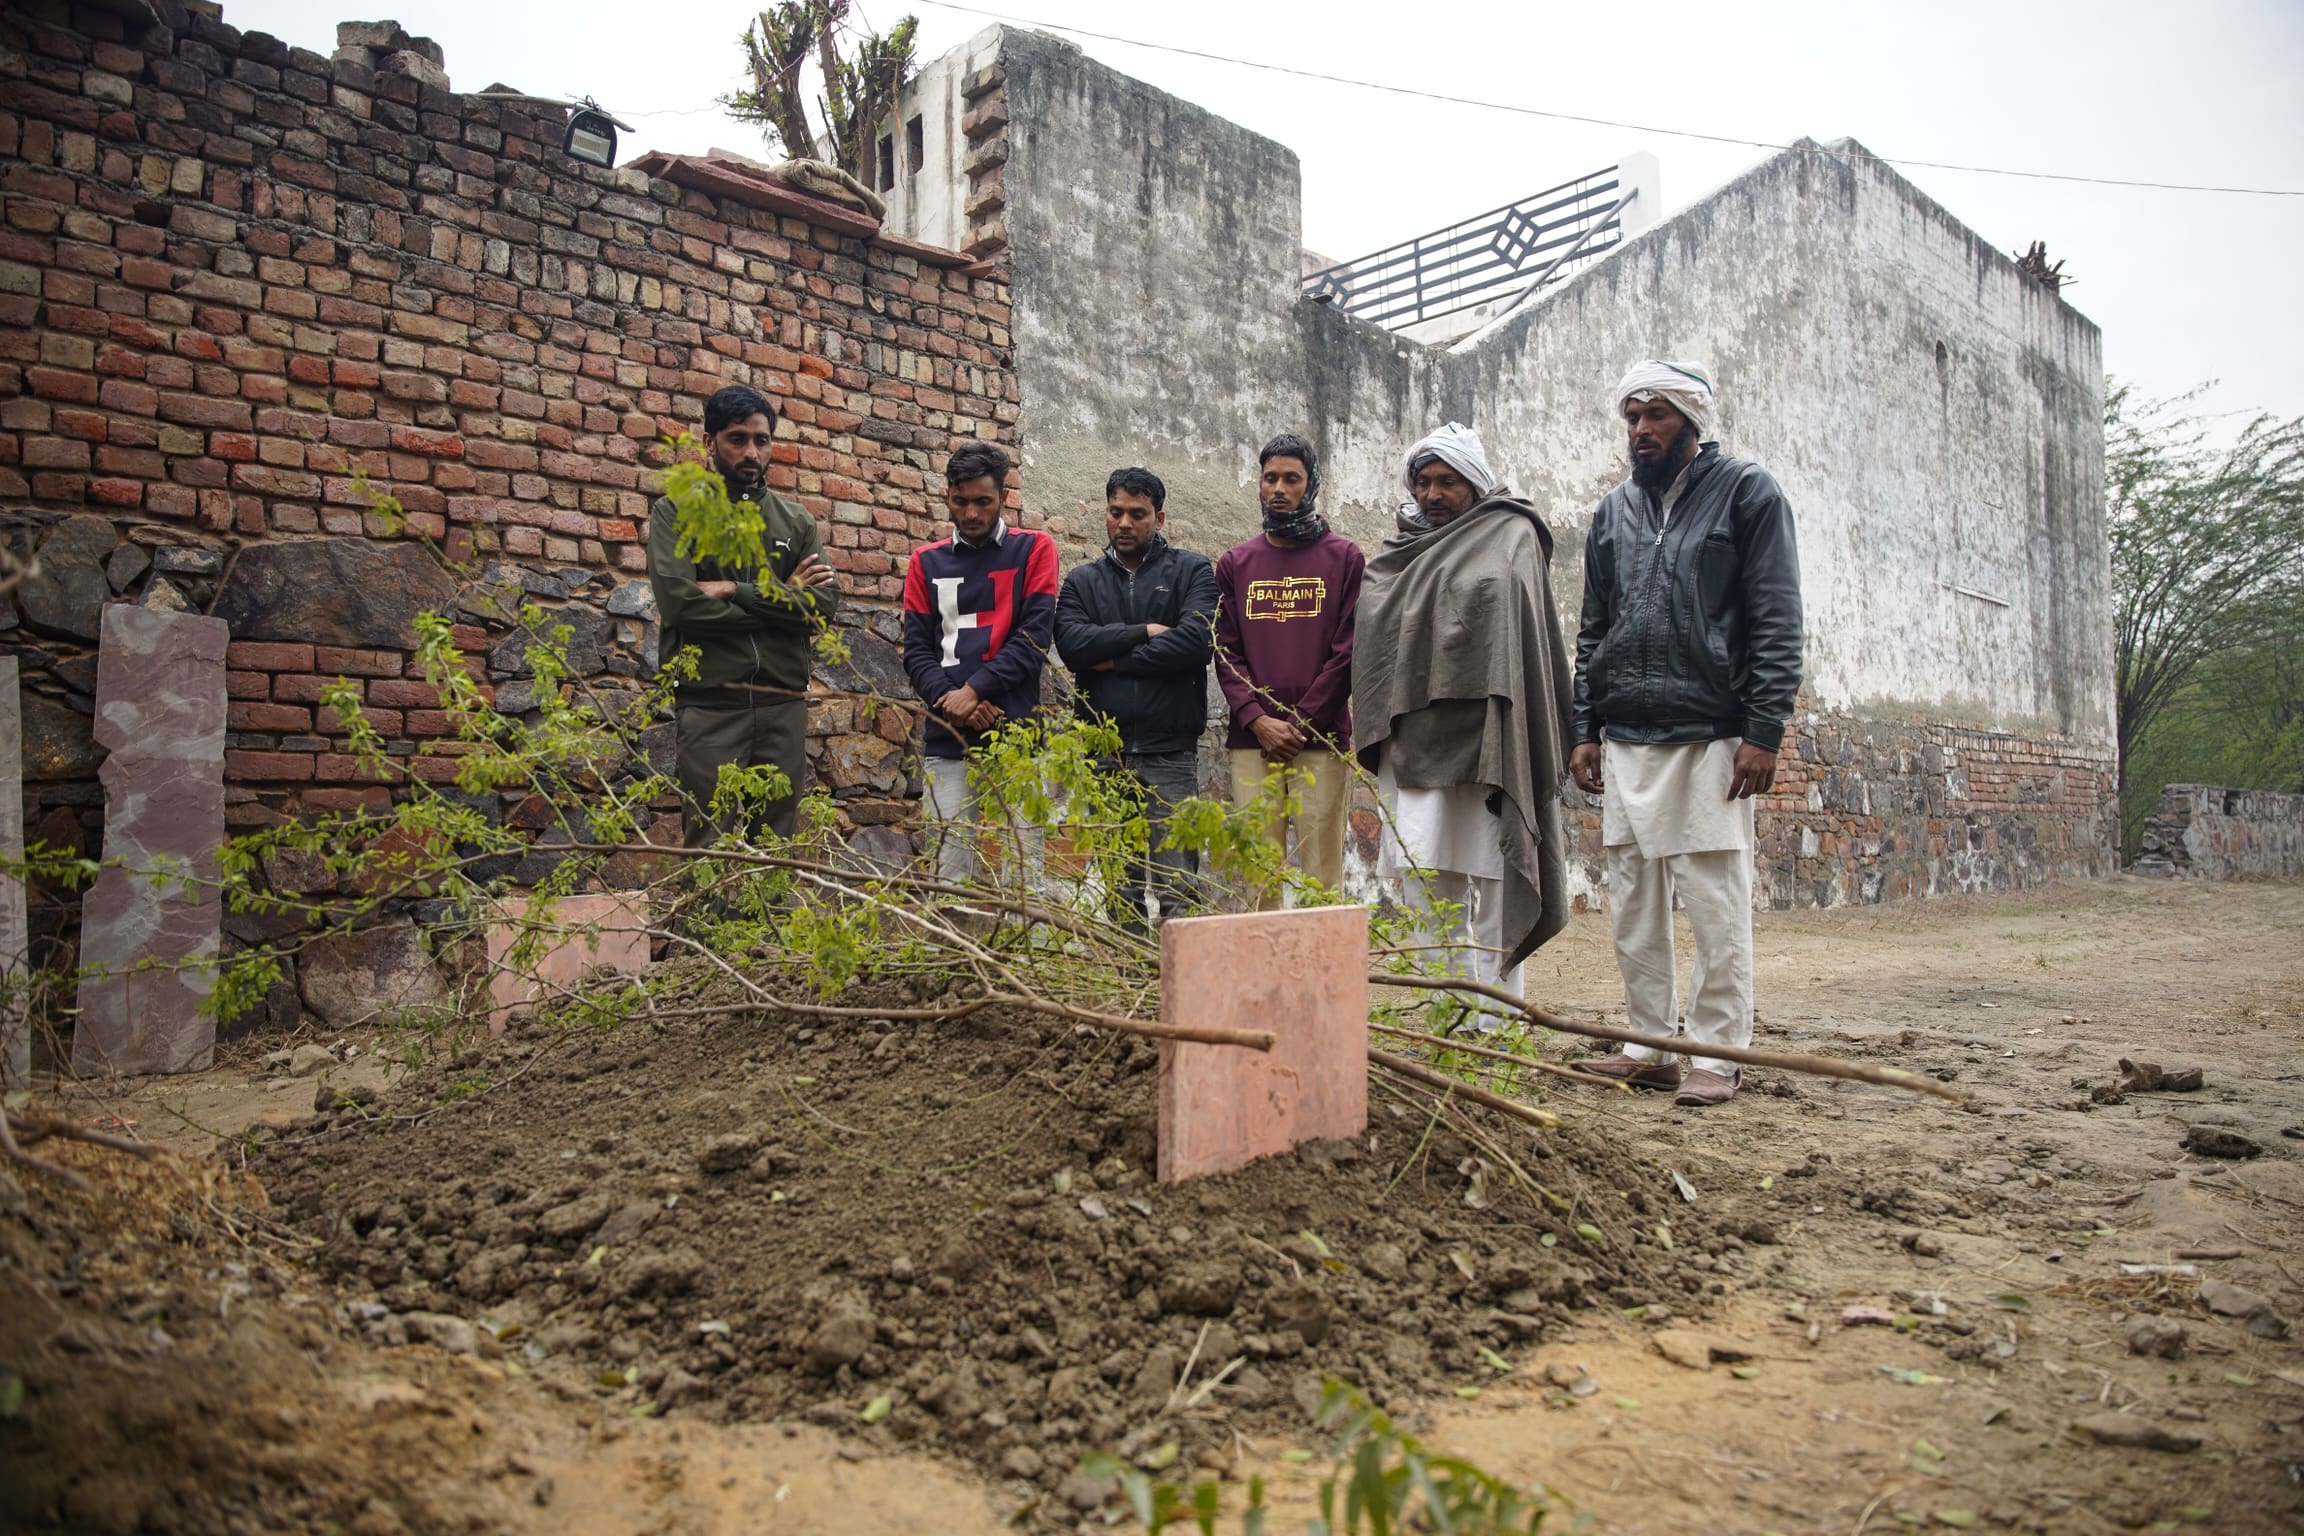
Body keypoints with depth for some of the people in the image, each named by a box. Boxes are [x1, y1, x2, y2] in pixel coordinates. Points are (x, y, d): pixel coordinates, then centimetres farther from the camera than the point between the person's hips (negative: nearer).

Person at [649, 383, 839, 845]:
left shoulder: (796, 521, 15)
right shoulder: (676, 512, 6)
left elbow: (825, 604, 0)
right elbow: (676, 601, -11)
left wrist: (739, 591, -8)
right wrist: (782, 599, -4)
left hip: (784, 705, 3)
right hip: (709, 704, -3)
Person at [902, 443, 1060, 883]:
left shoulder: (1033, 549, 7)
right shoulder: (927, 562, 15)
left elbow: (1035, 637, -4)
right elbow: (916, 649, 8)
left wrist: (973, 691, -12)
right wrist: (950, 701, -10)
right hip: (946, 741, 3)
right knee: (950, 869, 2)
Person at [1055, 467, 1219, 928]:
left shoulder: (1191, 571, 7)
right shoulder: (1082, 581, 15)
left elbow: (1194, 639, -11)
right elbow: (1071, 642, -4)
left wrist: (1116, 660, -5)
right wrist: (1144, 633, -7)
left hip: (1169, 752, -3)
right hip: (1104, 754, 3)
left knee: (1176, 886, -6)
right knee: (1119, 889, 7)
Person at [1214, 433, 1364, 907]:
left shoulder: (1345, 559, 7)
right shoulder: (1235, 564, 15)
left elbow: (1349, 650, 0)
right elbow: (1226, 650, 9)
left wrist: (1302, 722, -8)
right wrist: (1256, 719, -6)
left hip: (1322, 742, -2)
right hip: (1251, 742, 2)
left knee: (1321, 874, -3)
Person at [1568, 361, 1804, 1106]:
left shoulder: (1747, 493, 1)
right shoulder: (1614, 511, 16)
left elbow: (1777, 622, -5)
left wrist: (1763, 732, -12)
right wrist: (1584, 729, 10)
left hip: (1710, 737, -5)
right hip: (1624, 739, 5)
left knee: (1716, 905, -2)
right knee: (1632, 905, 8)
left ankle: (1717, 1055, 7)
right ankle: (1648, 1045, 18)